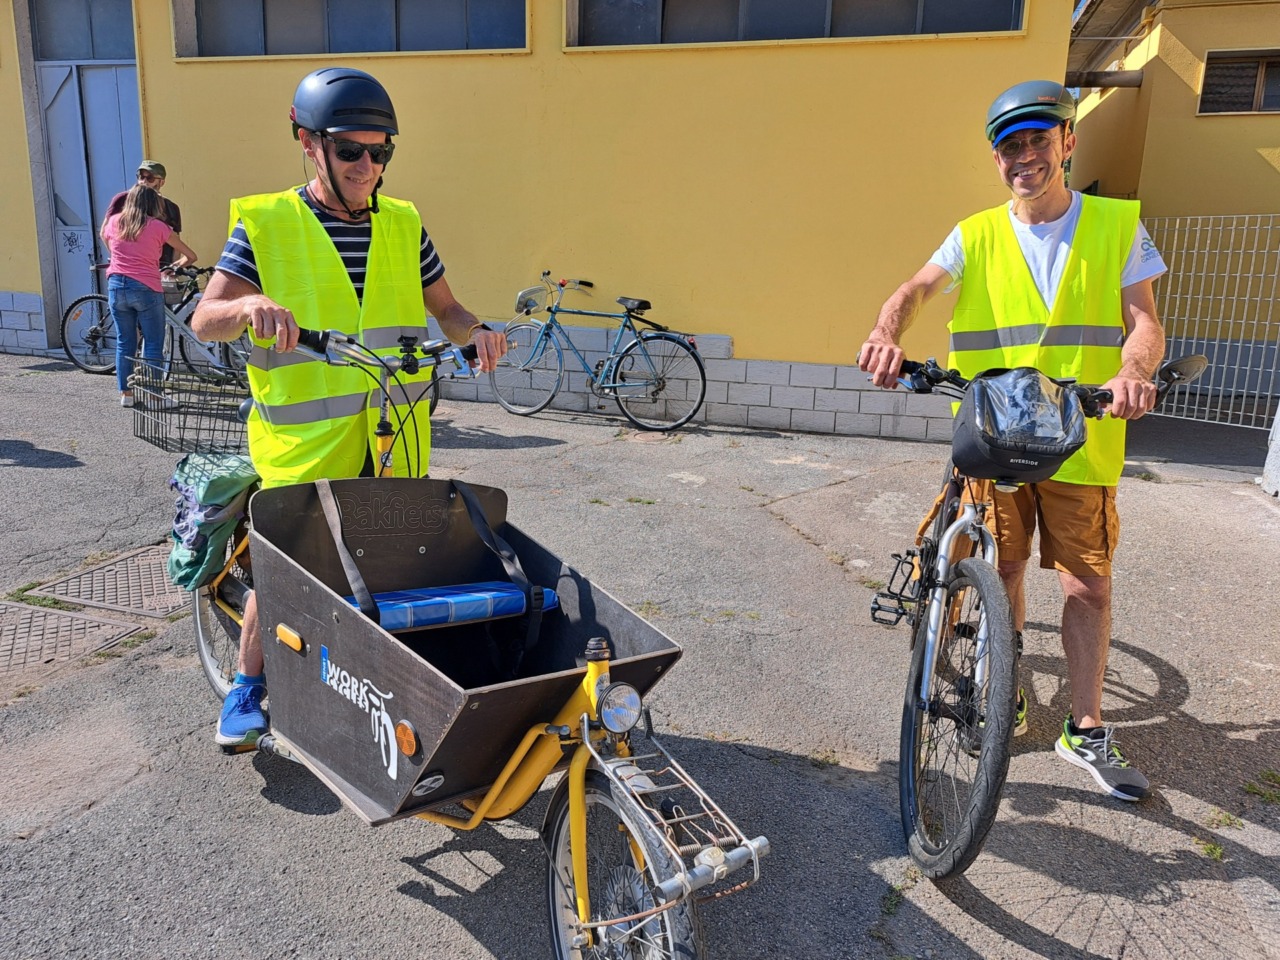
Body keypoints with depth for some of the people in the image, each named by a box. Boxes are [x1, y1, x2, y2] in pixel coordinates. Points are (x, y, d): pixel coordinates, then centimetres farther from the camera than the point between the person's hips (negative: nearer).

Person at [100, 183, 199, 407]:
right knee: (153, 344, 1)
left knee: (124, 343, 11)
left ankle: (126, 393, 15)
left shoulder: (113, 222, 10)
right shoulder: (158, 226, -1)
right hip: (146, 289, -4)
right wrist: (177, 264, 23)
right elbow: (191, 256, 3)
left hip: (116, 286, 4)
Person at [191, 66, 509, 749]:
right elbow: (204, 322, -8)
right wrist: (251, 305, -30)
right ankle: (247, 687, 28)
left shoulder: (403, 224, 6)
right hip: (304, 445, -3)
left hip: (394, 441, 4)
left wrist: (476, 331, -9)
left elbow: (444, 309, 13)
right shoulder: (266, 224, -5)